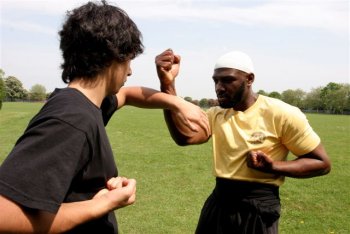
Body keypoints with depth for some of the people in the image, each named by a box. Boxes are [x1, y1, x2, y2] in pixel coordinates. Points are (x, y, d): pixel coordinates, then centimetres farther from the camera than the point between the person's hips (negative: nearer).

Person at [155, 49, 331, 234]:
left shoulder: (282, 114, -12)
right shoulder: (216, 114, 1)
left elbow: (322, 163, -6)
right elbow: (185, 137, -19)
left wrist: (272, 167, -21)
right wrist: (167, 85, -29)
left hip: (258, 209, -4)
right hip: (218, 203, 5)